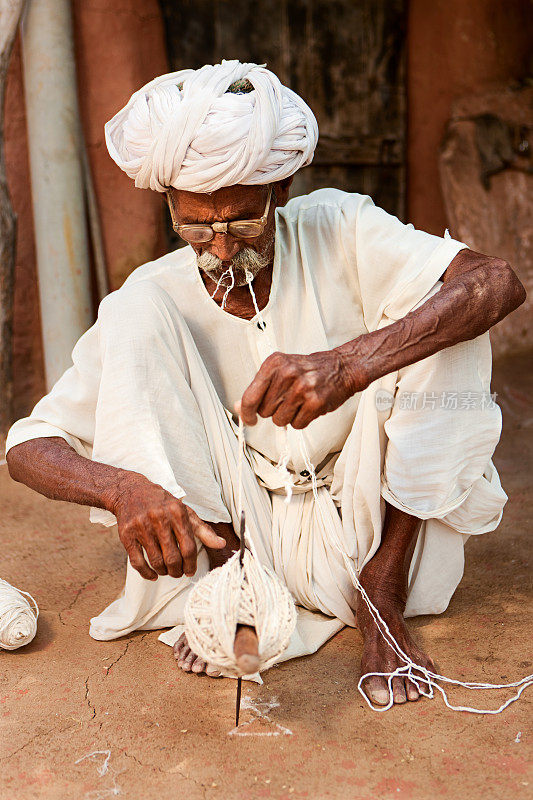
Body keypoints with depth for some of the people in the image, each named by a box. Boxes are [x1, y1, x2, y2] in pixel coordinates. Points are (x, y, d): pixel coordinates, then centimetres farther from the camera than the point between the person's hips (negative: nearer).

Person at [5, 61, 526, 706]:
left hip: (371, 531, 0)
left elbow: (498, 282, -26)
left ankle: (383, 593, -16)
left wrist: (350, 363, -44)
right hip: (239, 534, 0)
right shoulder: (153, 298, -7)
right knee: (136, 316, -17)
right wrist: (121, 487, -34)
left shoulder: (335, 230, -10)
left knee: (446, 330, -21)